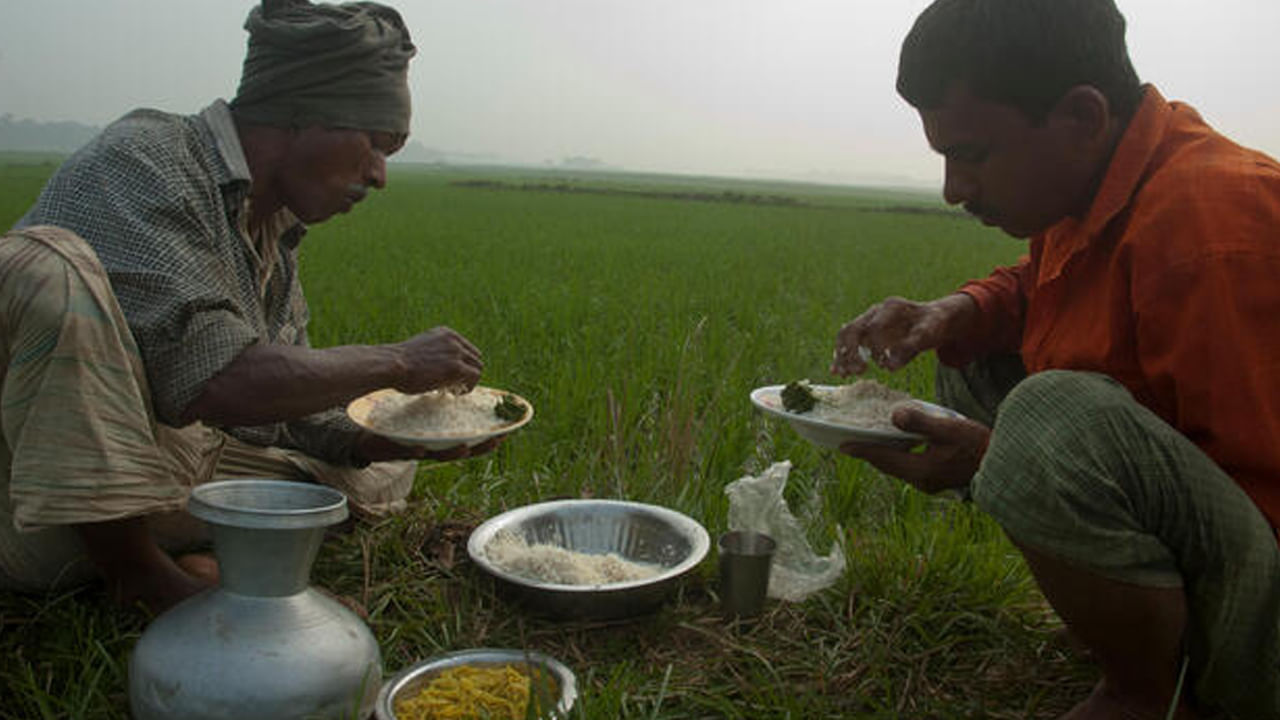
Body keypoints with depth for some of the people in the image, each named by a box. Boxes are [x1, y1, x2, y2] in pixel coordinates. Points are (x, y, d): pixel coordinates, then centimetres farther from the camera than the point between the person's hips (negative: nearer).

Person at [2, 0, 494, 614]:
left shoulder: (275, 226, 6)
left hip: (160, 477, 7)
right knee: (50, 264, -32)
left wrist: (400, 438, -8)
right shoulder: (141, 160, -18)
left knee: (379, 476, 7)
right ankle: (142, 577, -15)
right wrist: (395, 364, -21)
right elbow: (214, 384, -30)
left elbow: (278, 406, 7)